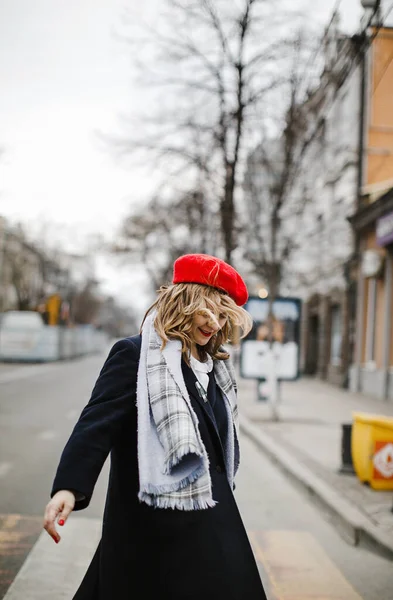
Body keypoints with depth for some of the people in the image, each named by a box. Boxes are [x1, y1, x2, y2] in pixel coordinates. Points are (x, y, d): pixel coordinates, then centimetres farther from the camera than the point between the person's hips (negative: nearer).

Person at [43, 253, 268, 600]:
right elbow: (96, 423, -22)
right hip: (152, 522, -7)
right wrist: (69, 487, -35)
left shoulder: (214, 366, 11)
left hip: (211, 516, 7)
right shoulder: (135, 355, -11)